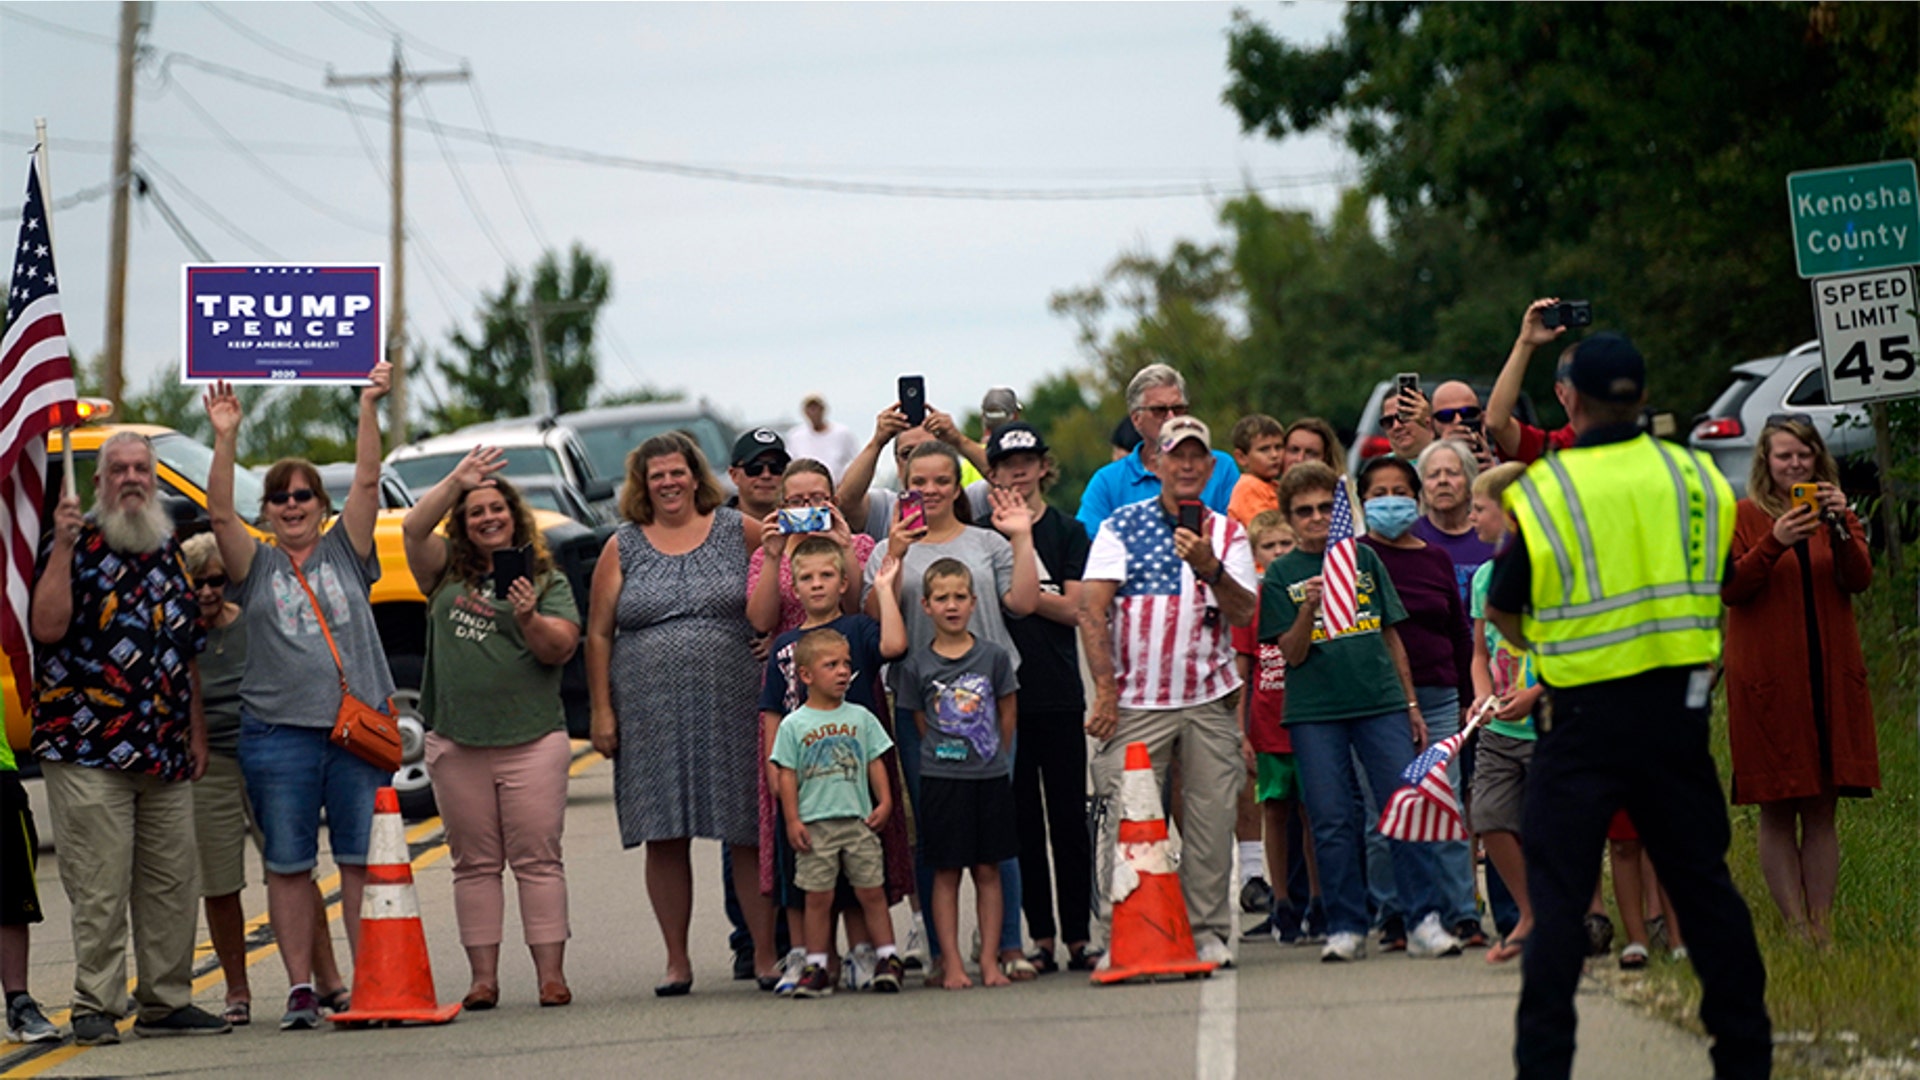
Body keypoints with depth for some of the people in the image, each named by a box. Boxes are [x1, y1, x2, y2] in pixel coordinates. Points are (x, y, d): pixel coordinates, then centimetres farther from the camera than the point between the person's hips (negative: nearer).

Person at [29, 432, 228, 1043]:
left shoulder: (168, 552, 18)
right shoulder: (75, 546, 0)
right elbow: (47, 627, -14)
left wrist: (197, 731, 18)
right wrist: (63, 549, -20)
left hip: (166, 756, 6)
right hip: (87, 752, -6)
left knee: (172, 885, 7)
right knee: (99, 889, -7)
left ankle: (167, 1002, 15)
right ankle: (95, 1009, -4)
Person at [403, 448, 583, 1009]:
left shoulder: (549, 582, 6)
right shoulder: (447, 574, 11)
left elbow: (561, 648, -3)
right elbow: (414, 527, -2)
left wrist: (530, 620, -20)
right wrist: (458, 480, -5)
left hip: (532, 740, -2)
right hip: (457, 742, 2)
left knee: (537, 858, -3)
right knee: (475, 863, 4)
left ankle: (551, 974, -3)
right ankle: (482, 977, 6)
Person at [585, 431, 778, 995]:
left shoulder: (739, 531, 6)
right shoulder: (623, 547, 8)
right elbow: (598, 634, 8)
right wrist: (602, 711, 1)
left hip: (731, 709, -1)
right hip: (651, 714, 1)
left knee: (748, 833, -2)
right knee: (664, 837, 2)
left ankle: (766, 954, 4)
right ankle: (677, 960, 9)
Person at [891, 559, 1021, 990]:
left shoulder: (993, 657, 1)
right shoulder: (916, 664, -1)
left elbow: (1008, 714, 9)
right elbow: (921, 723, 6)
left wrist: (994, 757, 8)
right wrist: (945, 757, 3)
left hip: (991, 777, 1)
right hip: (941, 780, -1)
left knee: (988, 870, 5)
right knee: (946, 872, 1)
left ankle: (989, 960, 9)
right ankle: (952, 964, 4)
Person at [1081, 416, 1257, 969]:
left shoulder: (1228, 533, 10)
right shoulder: (1121, 526, 3)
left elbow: (1244, 613, 0)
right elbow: (1092, 609, -3)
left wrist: (1208, 568, -17)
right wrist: (1104, 690, -11)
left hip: (1209, 700, 2)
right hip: (1135, 701, -2)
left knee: (1213, 817, 1)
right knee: (1125, 819, -6)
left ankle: (1209, 932, 10)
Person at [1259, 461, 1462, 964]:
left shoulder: (1364, 558, 11)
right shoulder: (1280, 574, 4)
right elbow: (1292, 654, -1)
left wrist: (1411, 704, 16)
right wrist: (1308, 610, -20)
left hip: (1381, 701, 2)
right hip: (1315, 713, -2)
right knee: (1332, 822, -2)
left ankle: (1425, 922, -4)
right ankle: (1346, 928, 5)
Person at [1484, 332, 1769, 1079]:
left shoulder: (1543, 492, -9)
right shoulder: (1698, 478, 1)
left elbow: (1502, 610, 0)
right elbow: (1722, 587, 12)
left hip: (1586, 716, -3)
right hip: (1678, 707, 3)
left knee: (1558, 895, 2)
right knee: (1703, 882, 12)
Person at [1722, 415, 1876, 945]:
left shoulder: (1838, 514, 12)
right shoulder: (1743, 516, 2)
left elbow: (1859, 580, -2)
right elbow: (1728, 589, -9)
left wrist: (1840, 527, -17)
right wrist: (1775, 543, -21)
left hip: (1830, 677, 3)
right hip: (1767, 678, -3)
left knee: (1821, 811, 4)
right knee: (1777, 812, -2)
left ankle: (1822, 927, 6)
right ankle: (1796, 927, 0)